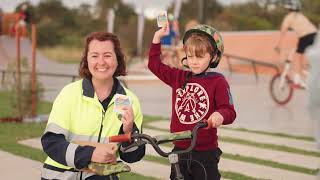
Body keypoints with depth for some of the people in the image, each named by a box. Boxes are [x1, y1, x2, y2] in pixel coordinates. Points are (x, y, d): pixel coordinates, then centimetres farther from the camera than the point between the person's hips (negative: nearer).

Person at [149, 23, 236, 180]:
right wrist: (158, 36, 10)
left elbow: (229, 111, -14)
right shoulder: (179, 77, 7)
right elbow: (154, 64, 16)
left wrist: (220, 115, -37)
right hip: (179, 150, 5)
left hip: (205, 153, -5)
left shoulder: (218, 82, -8)